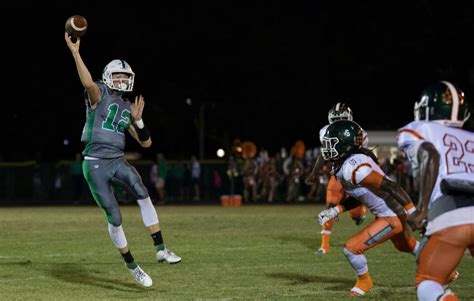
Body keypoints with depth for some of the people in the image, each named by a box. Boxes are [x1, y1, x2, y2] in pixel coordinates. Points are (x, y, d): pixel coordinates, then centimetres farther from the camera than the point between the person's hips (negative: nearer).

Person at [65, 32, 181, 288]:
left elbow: (146, 143, 15)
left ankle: (160, 249, -23)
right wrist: (75, 52, -34)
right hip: (95, 164, -4)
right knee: (114, 218, -2)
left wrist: (137, 120, -1)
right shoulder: (100, 95, -1)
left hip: (118, 161, 4)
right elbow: (87, 83, -27)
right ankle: (132, 266, 13)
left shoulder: (127, 109, 15)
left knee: (143, 194, -23)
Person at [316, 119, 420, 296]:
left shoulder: (353, 168, -28)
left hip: (392, 217, -10)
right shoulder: (346, 163, 3)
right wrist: (334, 211, 6)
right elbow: (357, 197, 14)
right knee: (406, 246, 34)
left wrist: (414, 215, -23)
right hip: (396, 213, 10)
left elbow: (389, 187, -26)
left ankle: (364, 281, 20)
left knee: (352, 248, -7)